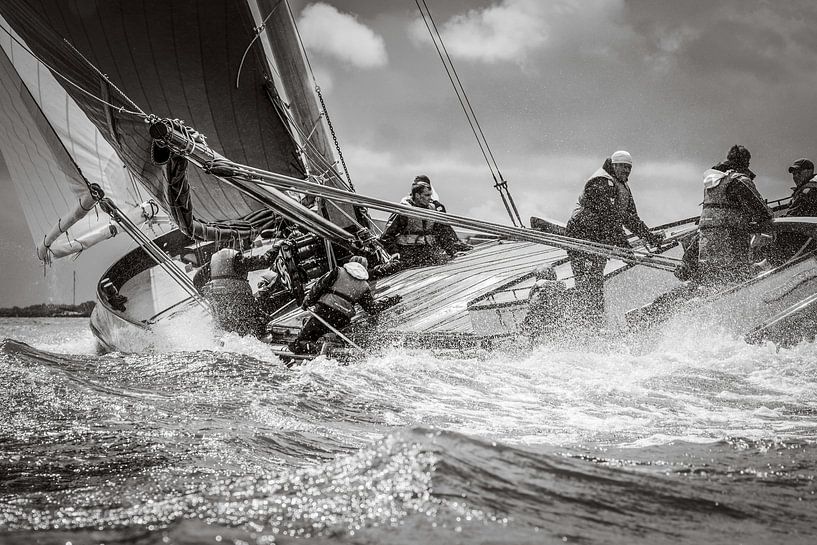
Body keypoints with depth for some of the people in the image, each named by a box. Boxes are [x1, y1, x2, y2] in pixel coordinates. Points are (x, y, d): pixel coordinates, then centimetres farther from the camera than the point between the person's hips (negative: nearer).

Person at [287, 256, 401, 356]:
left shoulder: (338, 271, 14)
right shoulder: (364, 286, 19)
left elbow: (319, 285, 6)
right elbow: (373, 308, 21)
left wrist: (308, 301, 14)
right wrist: (392, 301, 34)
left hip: (325, 310, -2)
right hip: (343, 320, 3)